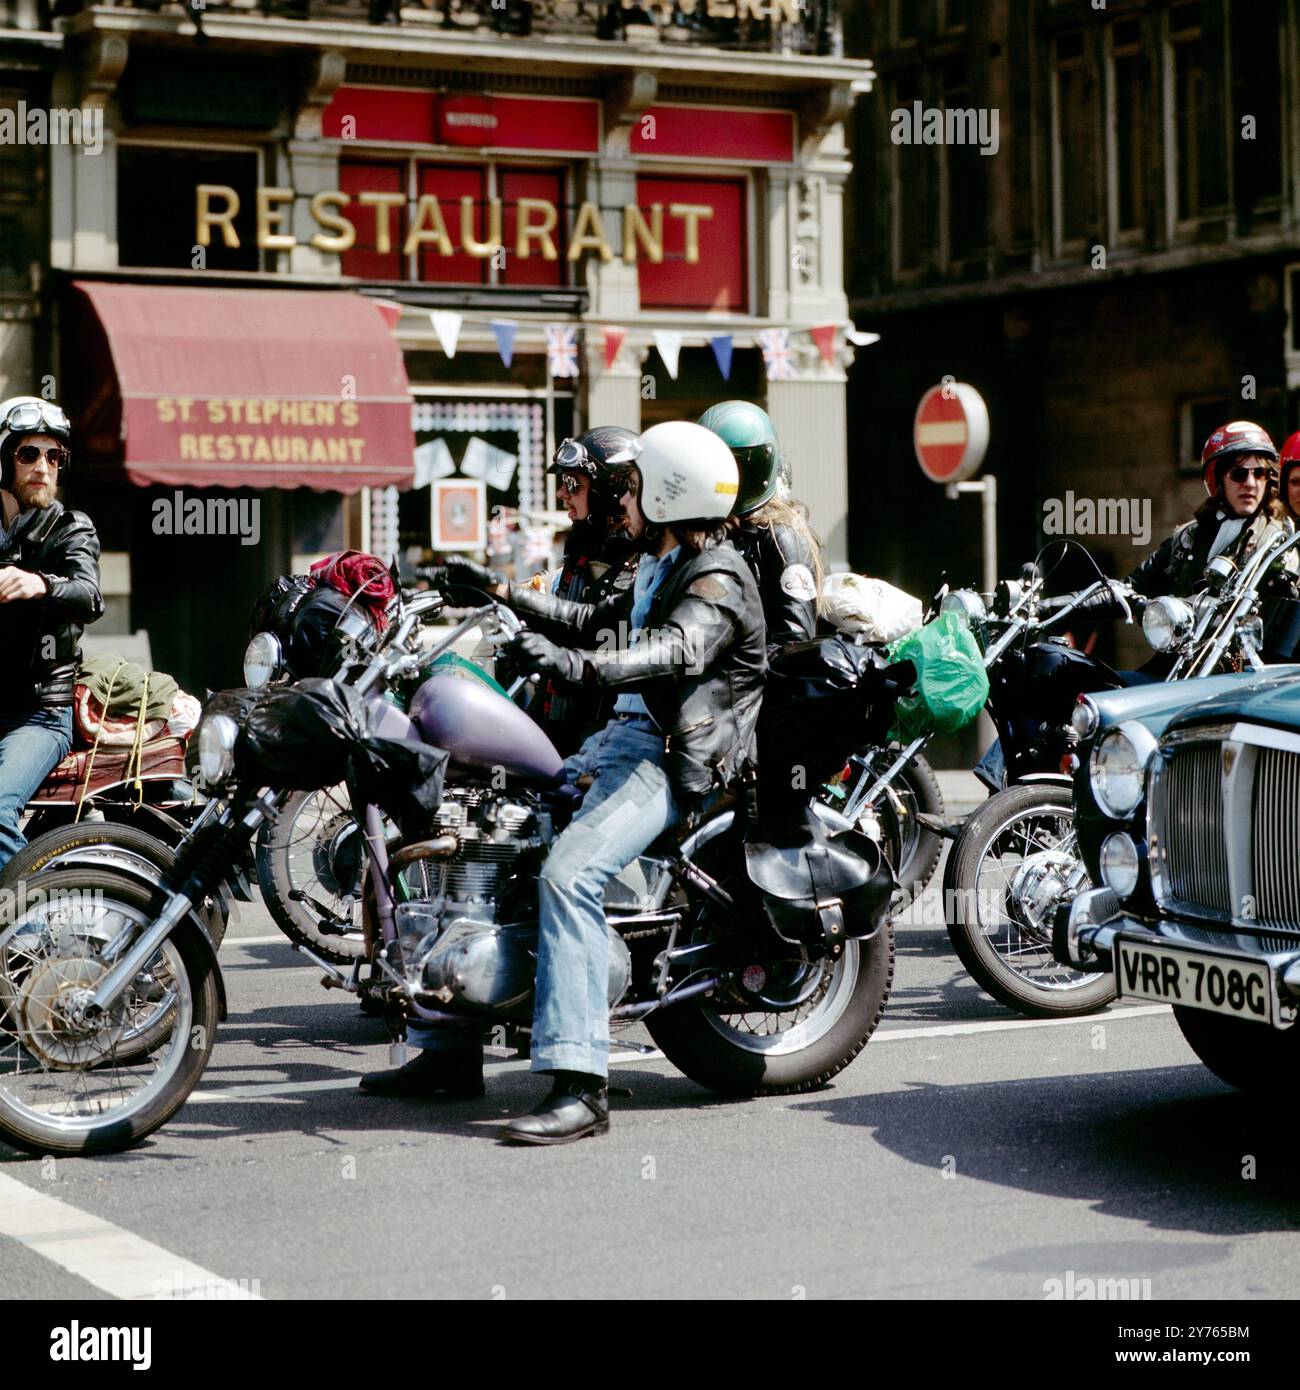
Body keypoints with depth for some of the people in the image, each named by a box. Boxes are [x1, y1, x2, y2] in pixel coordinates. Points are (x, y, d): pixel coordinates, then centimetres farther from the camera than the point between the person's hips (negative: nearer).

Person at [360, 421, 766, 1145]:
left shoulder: (718, 579, -11)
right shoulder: (658, 569, 21)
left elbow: (675, 652, -31)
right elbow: (593, 623, 36)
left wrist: (579, 666, -47)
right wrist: (503, 589, 32)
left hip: (674, 759, -11)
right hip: (619, 737, 11)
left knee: (568, 874, -32)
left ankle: (580, 1087, -36)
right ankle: (451, 1051, 14)